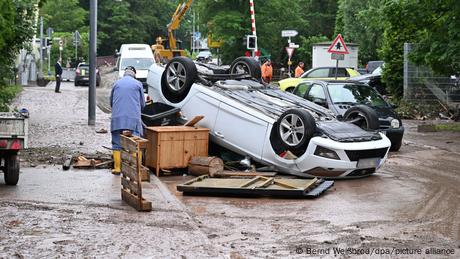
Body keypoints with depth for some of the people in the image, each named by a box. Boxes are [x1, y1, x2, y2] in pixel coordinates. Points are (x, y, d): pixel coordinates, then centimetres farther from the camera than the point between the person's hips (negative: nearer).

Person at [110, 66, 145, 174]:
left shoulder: (117, 83, 13)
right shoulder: (138, 84, 7)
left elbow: (111, 102, 21)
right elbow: (142, 103, 12)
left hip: (117, 118, 2)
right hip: (133, 118, -2)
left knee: (117, 144, 6)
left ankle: (117, 168, 5)